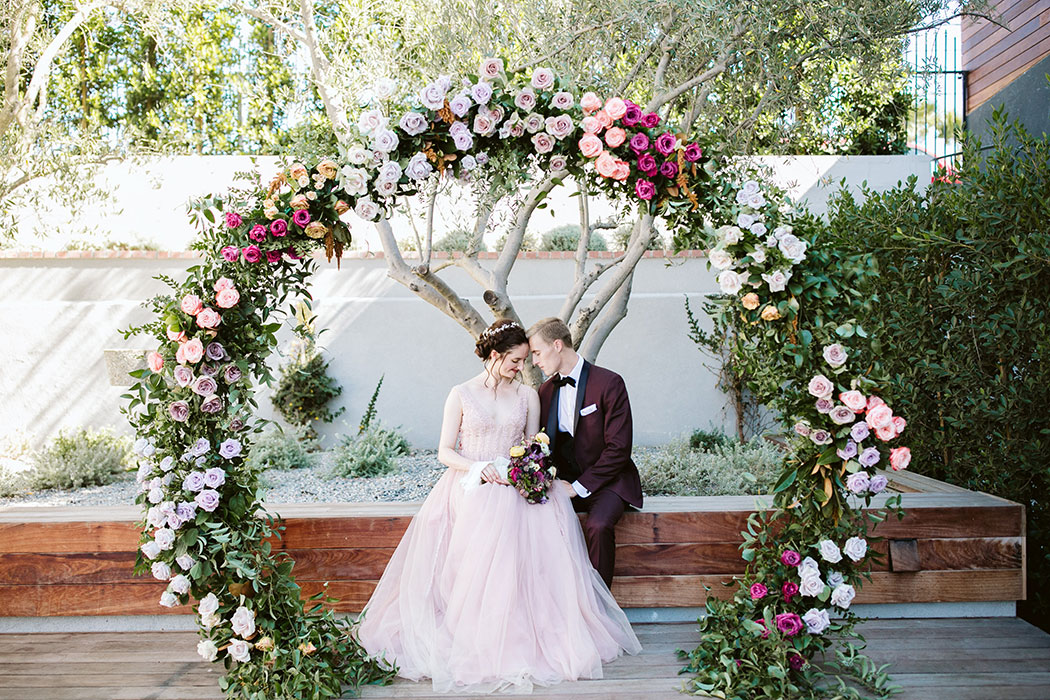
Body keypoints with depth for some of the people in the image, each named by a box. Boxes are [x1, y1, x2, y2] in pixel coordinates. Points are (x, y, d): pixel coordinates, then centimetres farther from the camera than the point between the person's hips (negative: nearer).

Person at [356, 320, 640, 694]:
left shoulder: (528, 395, 13)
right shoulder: (462, 394, 5)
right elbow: (445, 452, 3)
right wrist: (477, 467, -15)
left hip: (514, 486, 2)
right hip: (470, 484, -2)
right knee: (477, 539, -33)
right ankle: (473, 641, -22)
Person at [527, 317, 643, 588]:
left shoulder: (609, 383, -11)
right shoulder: (546, 390, 9)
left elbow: (618, 448, -15)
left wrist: (578, 487, -17)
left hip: (605, 482, -5)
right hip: (564, 482, 5)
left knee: (598, 525, -34)